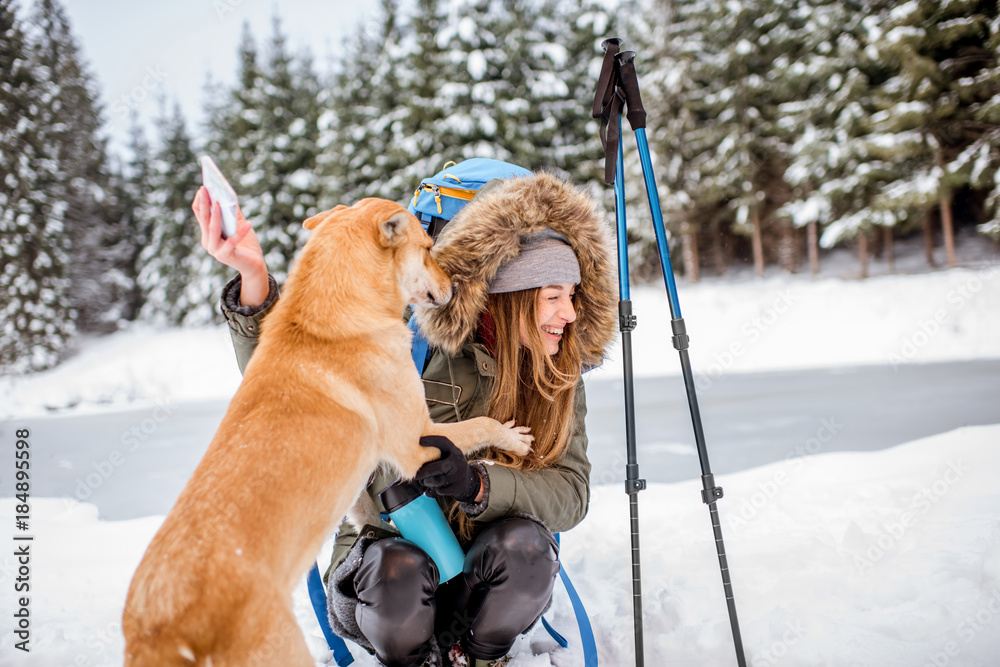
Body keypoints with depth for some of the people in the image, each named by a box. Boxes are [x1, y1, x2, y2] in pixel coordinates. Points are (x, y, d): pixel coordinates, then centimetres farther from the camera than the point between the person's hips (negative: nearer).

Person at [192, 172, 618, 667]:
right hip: (384, 547, -2)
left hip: (485, 582, 3)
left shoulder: (563, 382, -1)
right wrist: (256, 283, -37)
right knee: (397, 571, -34)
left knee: (523, 542, -28)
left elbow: (571, 493, -13)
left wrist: (477, 484, -32)